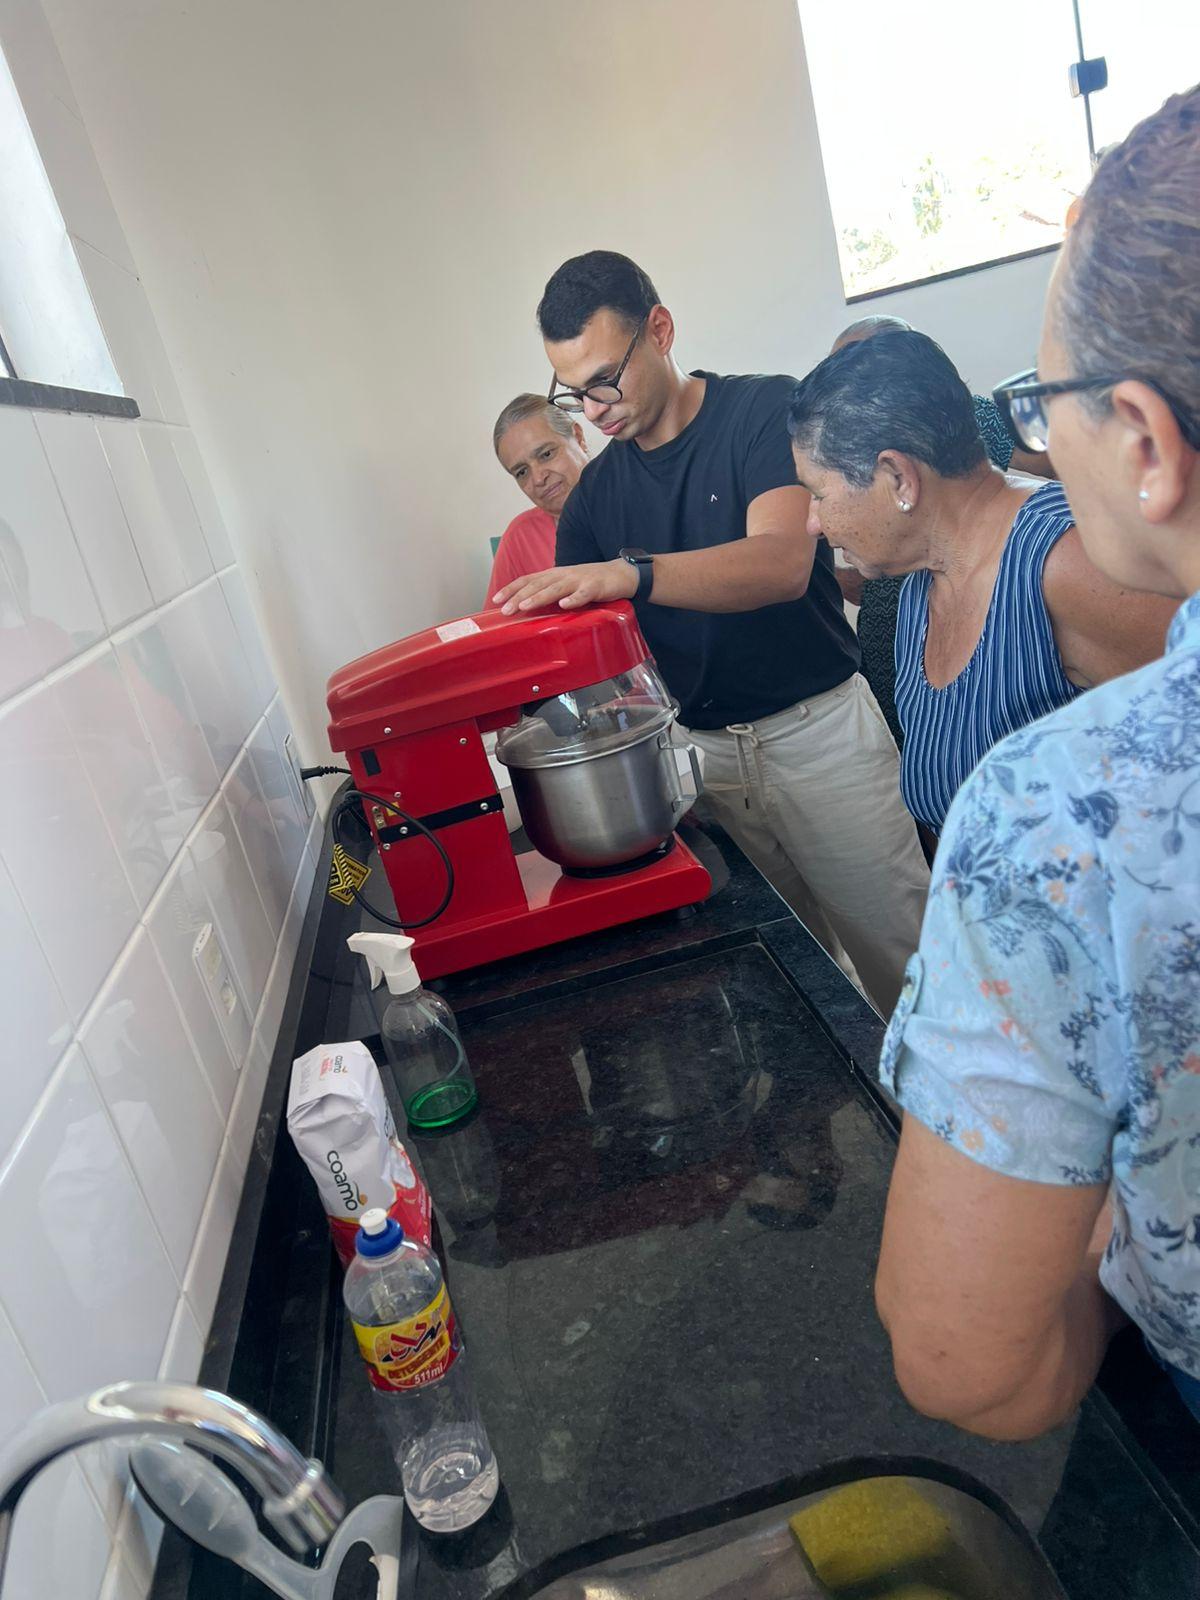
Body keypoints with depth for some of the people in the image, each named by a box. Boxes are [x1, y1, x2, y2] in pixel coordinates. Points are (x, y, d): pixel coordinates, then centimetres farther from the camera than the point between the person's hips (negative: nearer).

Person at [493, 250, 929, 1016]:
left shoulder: (765, 409, -6)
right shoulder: (596, 492, 9)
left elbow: (782, 562, -24)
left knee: (903, 962, 5)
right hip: (699, 753, 4)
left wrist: (630, 573, -37)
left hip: (817, 730, -4)